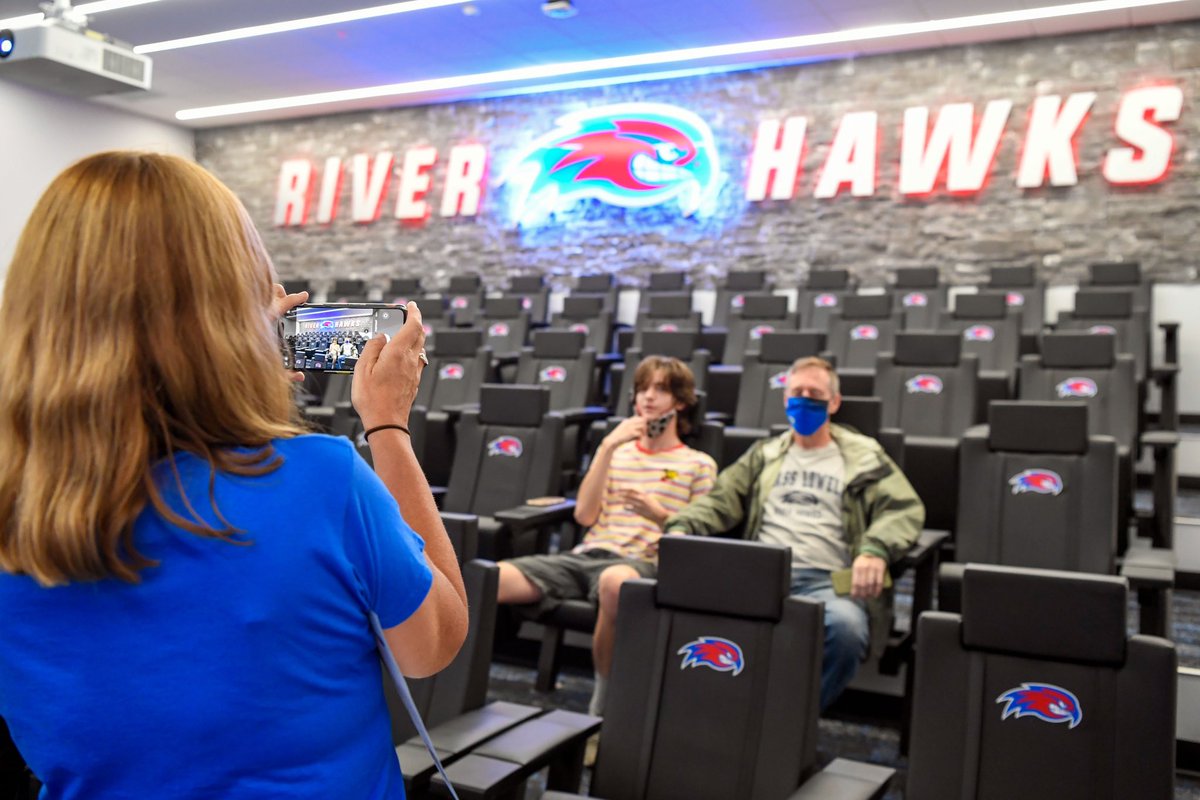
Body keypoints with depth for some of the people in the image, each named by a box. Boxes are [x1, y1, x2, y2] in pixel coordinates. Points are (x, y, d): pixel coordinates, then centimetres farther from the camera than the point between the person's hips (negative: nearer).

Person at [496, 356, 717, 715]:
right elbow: (584, 515, 9)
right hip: (586, 554, 4)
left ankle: (604, 702, -24)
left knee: (615, 581, -44)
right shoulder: (616, 451, 24)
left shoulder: (698, 464, 13)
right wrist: (608, 447, 3)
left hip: (641, 562, -3)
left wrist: (661, 515, -10)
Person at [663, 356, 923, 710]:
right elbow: (722, 499, 16)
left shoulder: (865, 458, 18)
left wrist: (875, 550, -17)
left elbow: (905, 509, 6)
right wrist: (682, 528, -6)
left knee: (846, 626, -38)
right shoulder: (765, 455, 27)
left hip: (828, 581, -1)